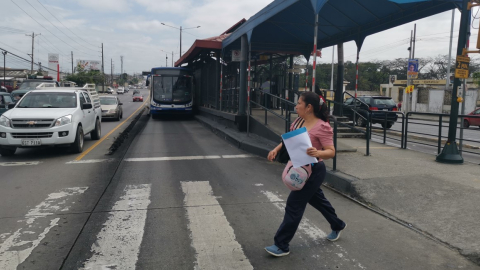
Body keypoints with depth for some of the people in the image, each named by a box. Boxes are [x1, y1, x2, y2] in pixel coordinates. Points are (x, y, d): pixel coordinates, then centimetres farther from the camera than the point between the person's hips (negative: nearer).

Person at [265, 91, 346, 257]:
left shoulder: (322, 127, -20)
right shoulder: (298, 122, 2)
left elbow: (331, 152, -20)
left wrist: (318, 153, -41)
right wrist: (276, 149, -1)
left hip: (314, 171, -8)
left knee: (294, 205, -5)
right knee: (317, 200, 24)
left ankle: (282, 246, 6)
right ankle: (337, 226, 49)